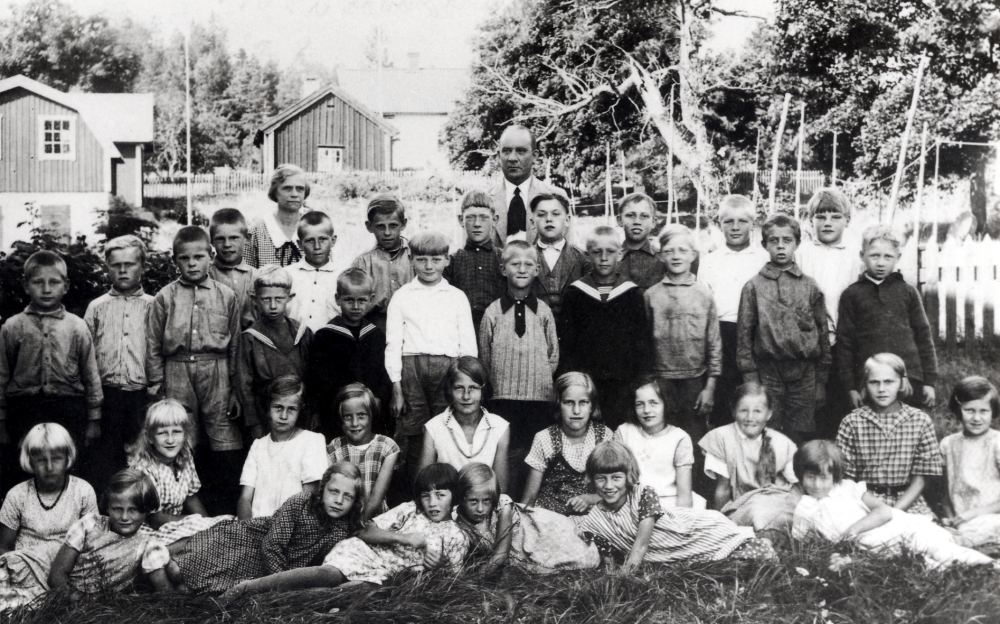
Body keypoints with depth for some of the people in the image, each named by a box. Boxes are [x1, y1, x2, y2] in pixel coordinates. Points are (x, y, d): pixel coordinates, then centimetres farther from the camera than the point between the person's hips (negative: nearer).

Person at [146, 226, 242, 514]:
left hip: (215, 371, 0)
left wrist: (235, 388, 6)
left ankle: (223, 510, 8)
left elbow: (235, 345, 8)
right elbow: (153, 347, 7)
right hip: (177, 373, 0)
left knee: (227, 446, -3)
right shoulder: (165, 298, 5)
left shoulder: (226, 296, 6)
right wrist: (157, 388, 3)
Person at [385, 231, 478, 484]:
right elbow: (393, 342, 9)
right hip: (412, 366, -1)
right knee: (412, 432, -4)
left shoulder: (457, 297, 16)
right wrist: (396, 386, 1)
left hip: (448, 368, 1)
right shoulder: (402, 296, 13)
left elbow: (468, 342, 14)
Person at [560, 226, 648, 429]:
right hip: (583, 383, 0)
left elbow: (641, 343, 6)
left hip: (621, 383, 0)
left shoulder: (632, 294, 5)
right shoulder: (574, 293, 5)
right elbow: (566, 341, 7)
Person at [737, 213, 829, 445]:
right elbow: (744, 334, 2)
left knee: (799, 439, 4)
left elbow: (823, 333, 9)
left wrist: (821, 381, 6)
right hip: (768, 374, -1)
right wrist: (750, 380, -3)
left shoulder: (810, 287, 7)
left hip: (804, 374, 1)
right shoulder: (754, 287, 3)